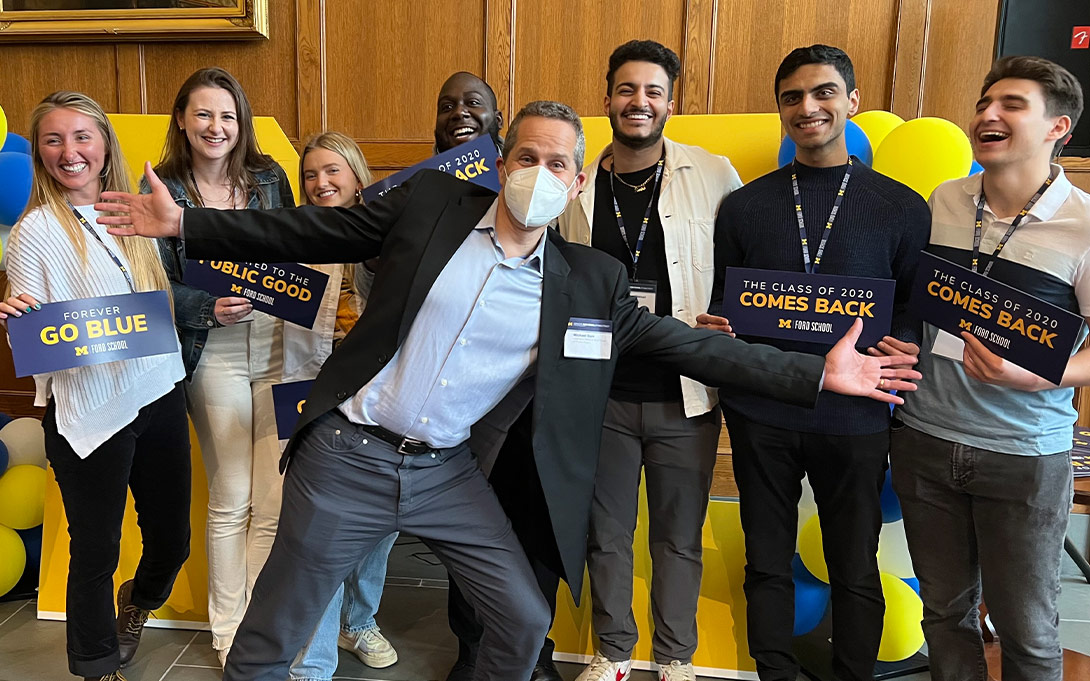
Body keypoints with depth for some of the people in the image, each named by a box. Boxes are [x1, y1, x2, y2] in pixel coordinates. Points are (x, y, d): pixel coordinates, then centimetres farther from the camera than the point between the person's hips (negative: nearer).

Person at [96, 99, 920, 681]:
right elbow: (312, 231, 0)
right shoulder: (431, 201, -6)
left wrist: (815, 374, -7)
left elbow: (681, 341, -3)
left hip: (448, 473, 2)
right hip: (347, 455, -1)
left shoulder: (589, 279, -2)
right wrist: (185, 222, -2)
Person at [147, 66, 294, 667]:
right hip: (213, 356, -2)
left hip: (277, 348, 2)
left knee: (276, 502, 2)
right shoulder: (161, 189, 0)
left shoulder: (269, 177, 6)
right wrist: (209, 308, -17)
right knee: (231, 499, 7)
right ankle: (227, 630, 26)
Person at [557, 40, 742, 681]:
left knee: (679, 539, 13)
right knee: (606, 534, 15)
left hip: (685, 394, -1)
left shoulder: (713, 175, -3)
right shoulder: (578, 186, 3)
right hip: (601, 394, 2)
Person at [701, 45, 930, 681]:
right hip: (760, 412, 1)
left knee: (855, 569, 12)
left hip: (855, 416, -1)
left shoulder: (903, 208, 2)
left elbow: (921, 307, 5)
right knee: (768, 562, 14)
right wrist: (713, 329, -10)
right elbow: (720, 306, 10)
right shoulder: (743, 206, 5)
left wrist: (906, 347, -14)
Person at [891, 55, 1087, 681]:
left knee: (1026, 626, 12)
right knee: (946, 608, 17)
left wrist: (1032, 378, -24)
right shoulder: (941, 203, 3)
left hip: (1025, 455, -3)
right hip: (925, 440, 3)